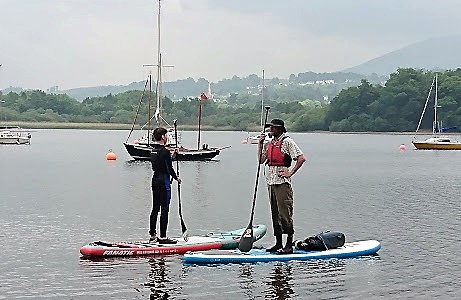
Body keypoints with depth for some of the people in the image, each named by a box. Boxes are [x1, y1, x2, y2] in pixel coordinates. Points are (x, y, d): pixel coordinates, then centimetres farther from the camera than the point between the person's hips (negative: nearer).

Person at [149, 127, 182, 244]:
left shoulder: (153, 150, 9)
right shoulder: (165, 151, -17)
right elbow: (169, 168, -14)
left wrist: (170, 156, 18)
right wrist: (176, 178, 3)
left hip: (155, 180, 9)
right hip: (164, 181, -9)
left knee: (155, 208, 13)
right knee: (164, 209, -4)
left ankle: (152, 236, 18)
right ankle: (163, 237, -3)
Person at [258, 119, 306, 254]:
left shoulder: (287, 141, -8)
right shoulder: (269, 143, 15)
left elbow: (301, 158, -13)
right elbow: (261, 160, 14)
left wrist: (290, 173, -12)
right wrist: (260, 143, 8)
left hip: (282, 182, -8)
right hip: (271, 181, 8)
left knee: (285, 214, -7)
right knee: (275, 214, 11)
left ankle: (289, 245, -4)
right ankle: (278, 244, 18)